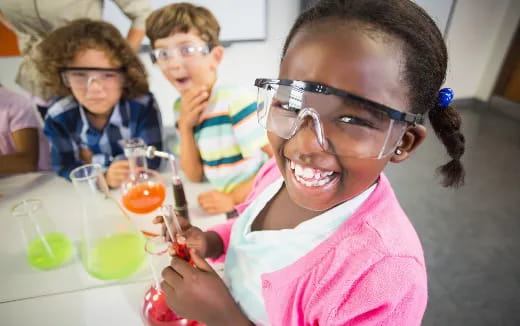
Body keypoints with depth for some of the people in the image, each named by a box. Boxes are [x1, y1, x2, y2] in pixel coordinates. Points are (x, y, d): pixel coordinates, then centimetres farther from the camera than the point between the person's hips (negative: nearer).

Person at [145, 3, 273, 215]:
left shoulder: (236, 100, -17)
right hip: (225, 210, 5)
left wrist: (234, 198, -17)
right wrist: (185, 127, -9)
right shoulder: (181, 108, 2)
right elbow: (195, 176, 3)